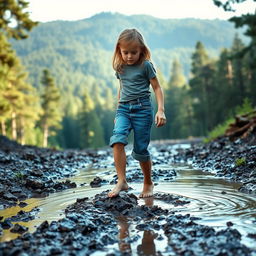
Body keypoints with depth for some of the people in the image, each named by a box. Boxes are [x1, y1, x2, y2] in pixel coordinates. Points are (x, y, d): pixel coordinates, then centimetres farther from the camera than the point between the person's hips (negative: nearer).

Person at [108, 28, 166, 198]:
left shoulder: (146, 65, -3)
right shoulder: (120, 67, 12)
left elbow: (157, 88, -2)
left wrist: (161, 110, -12)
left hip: (142, 108, -4)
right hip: (123, 108, 4)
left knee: (140, 150, -1)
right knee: (118, 139, -24)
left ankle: (148, 183, 22)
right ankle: (122, 181, -23)